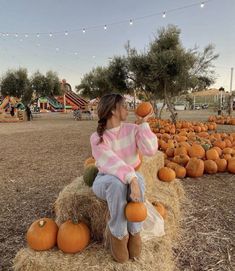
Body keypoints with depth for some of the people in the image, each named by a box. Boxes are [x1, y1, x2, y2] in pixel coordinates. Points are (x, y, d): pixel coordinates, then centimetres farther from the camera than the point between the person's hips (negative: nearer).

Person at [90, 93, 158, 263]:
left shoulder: (132, 130, -6)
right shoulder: (97, 138, -16)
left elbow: (150, 150, -21)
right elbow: (113, 163, -31)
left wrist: (143, 124, -19)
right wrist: (131, 179, -44)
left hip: (130, 176, 3)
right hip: (106, 181, -2)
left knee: (137, 179, -35)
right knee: (117, 183, -39)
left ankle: (134, 231, -16)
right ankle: (118, 234, -17)